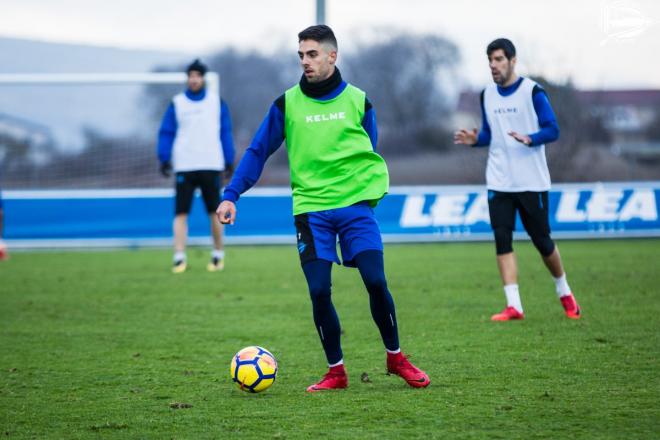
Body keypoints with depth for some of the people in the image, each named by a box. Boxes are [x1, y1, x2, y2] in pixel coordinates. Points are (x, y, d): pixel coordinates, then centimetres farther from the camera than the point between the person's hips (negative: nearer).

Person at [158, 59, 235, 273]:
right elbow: (166, 133, 4)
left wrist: (229, 161, 6)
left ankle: (218, 255, 19)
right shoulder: (176, 104, 5)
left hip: (211, 166, 0)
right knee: (181, 213, -7)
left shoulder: (217, 102, 7)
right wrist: (164, 159, -7)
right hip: (184, 167, 0)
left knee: (215, 212, 5)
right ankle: (179, 258, -8)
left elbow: (226, 133, 9)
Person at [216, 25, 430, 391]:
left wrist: (371, 189, 7)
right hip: (310, 207, 0)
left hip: (355, 202, 0)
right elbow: (257, 151, 6)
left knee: (376, 281, -10)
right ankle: (335, 371, 9)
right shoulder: (287, 104, 4)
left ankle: (395, 357, 11)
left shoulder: (357, 100, 6)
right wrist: (231, 195, -2)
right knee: (319, 291, -7)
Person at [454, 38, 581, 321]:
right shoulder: (487, 95, 9)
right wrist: (475, 140, -4)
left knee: (541, 240, 3)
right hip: (499, 182, 4)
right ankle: (513, 306, -8)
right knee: (502, 240, -8)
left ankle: (564, 293, 27)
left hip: (532, 181, -4)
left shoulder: (532, 91, -7)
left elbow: (552, 130, -9)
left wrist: (529, 139, -27)